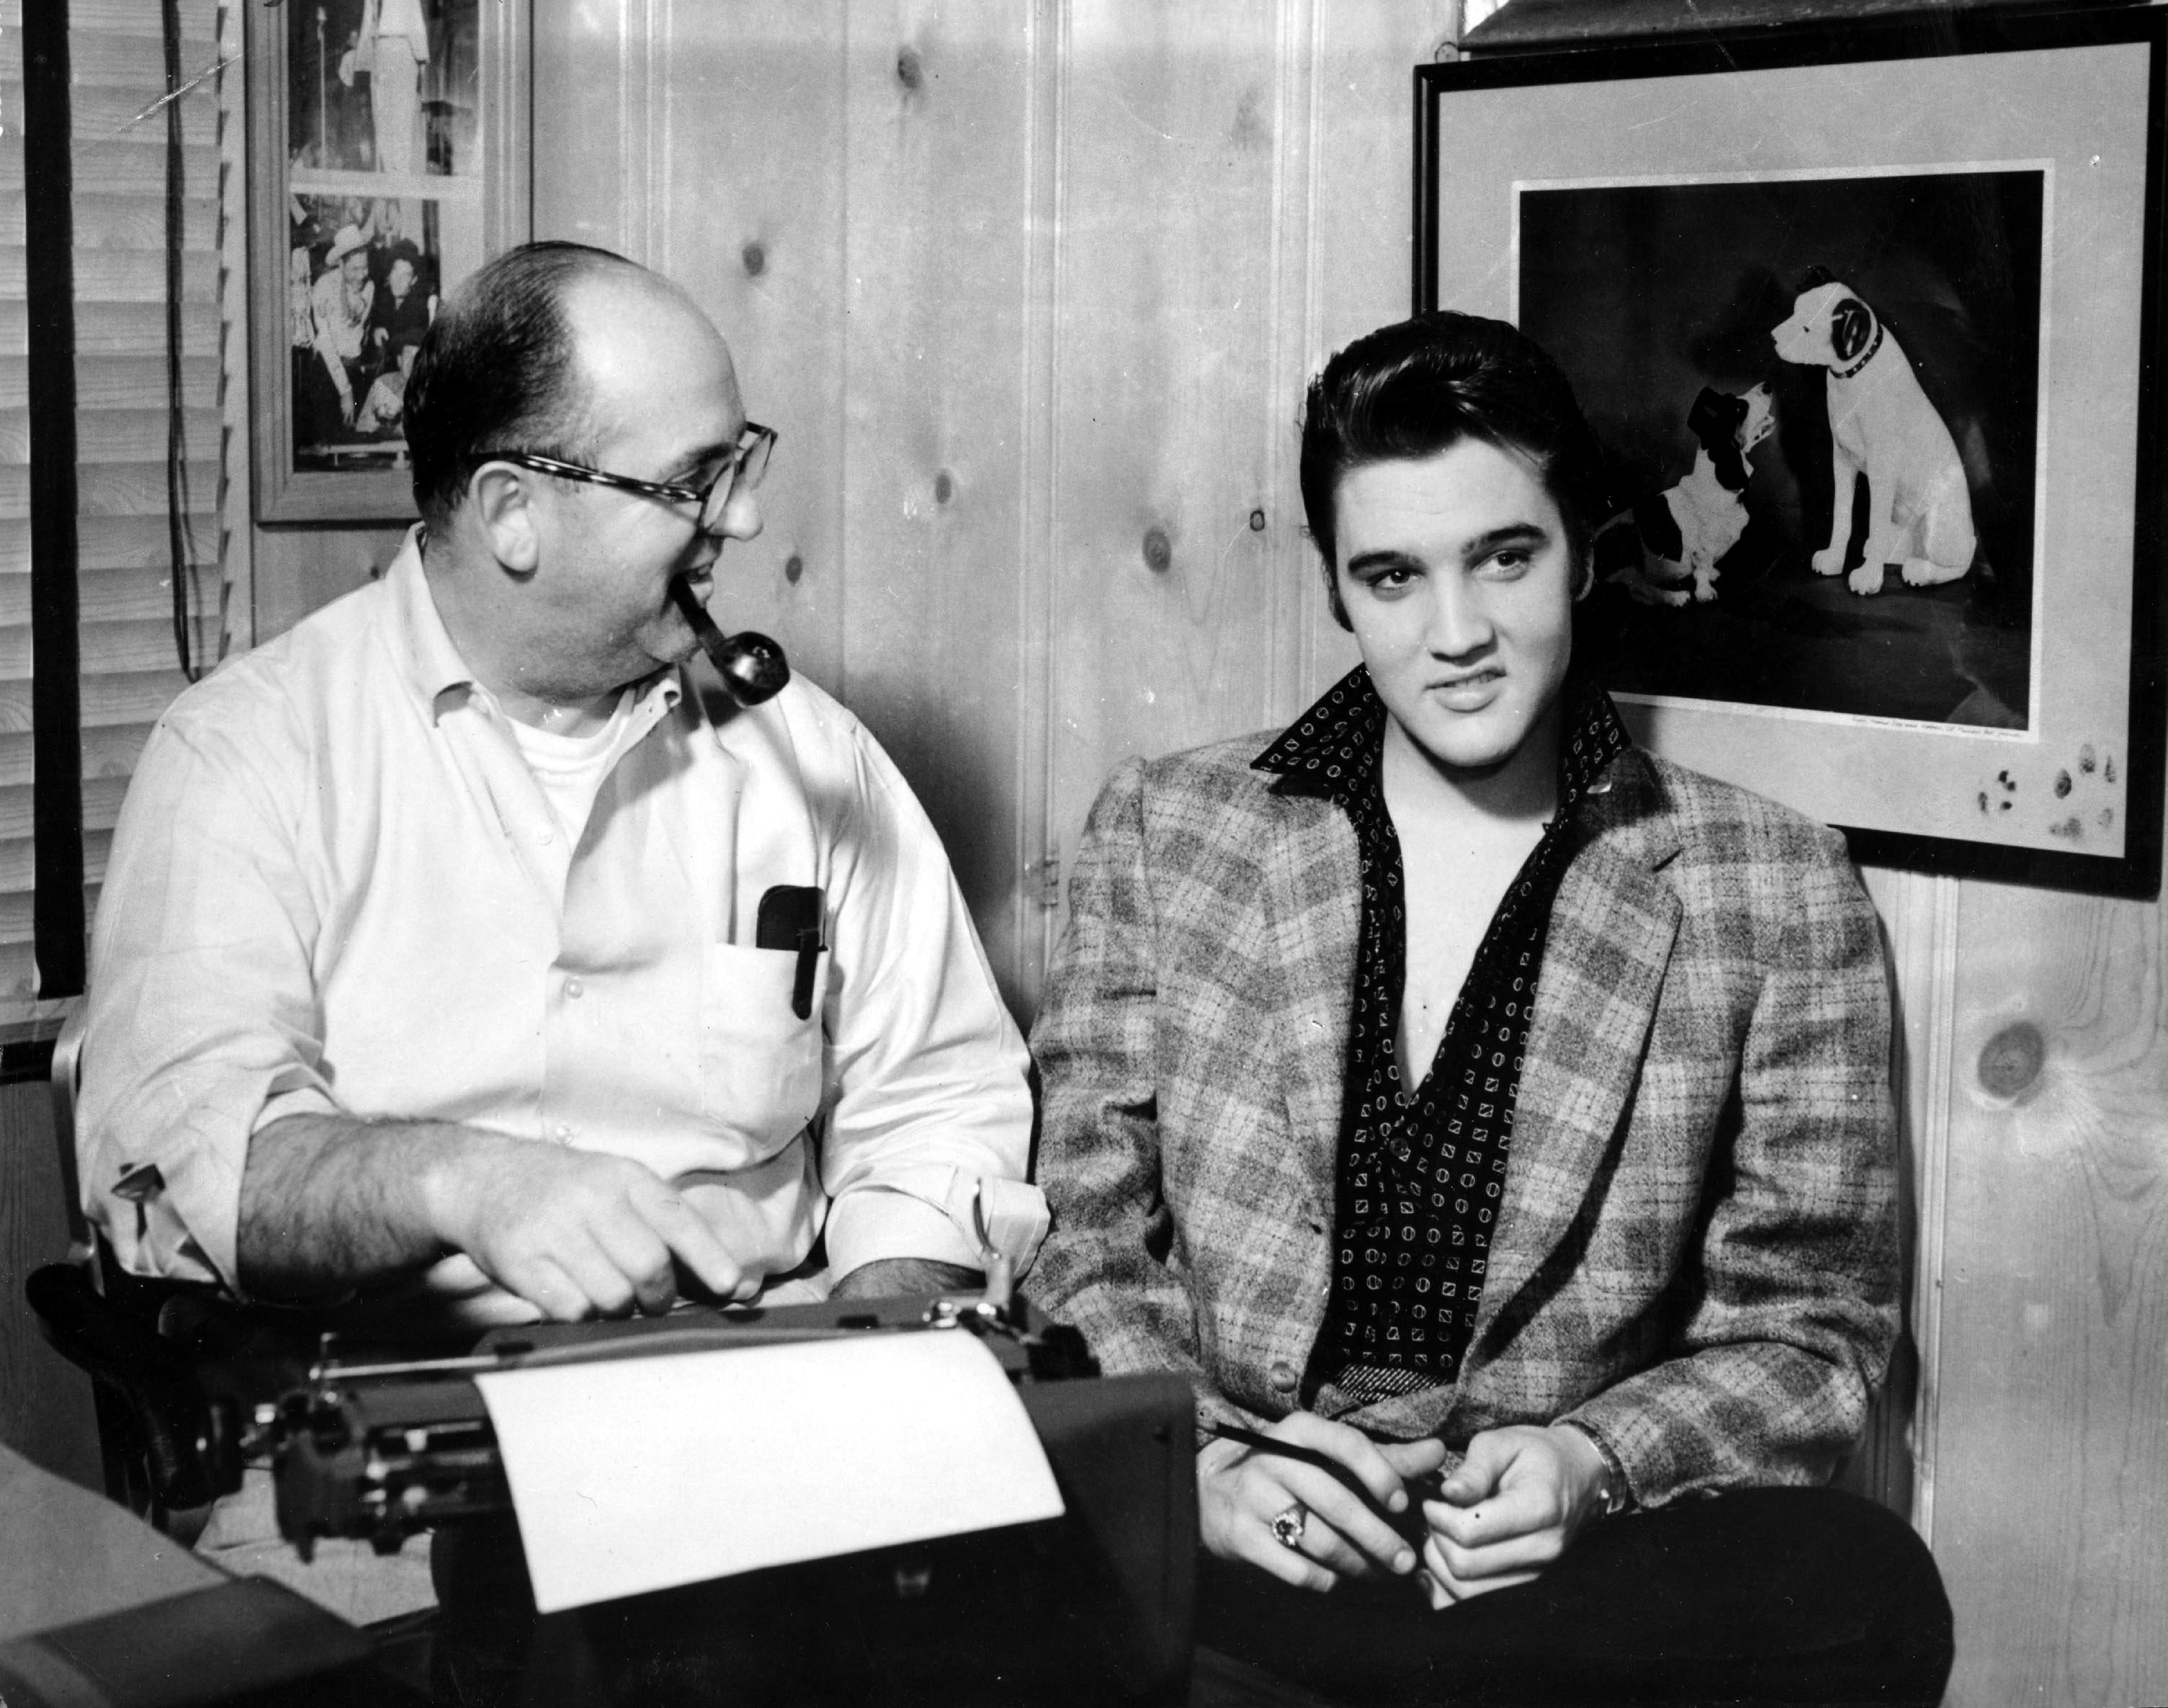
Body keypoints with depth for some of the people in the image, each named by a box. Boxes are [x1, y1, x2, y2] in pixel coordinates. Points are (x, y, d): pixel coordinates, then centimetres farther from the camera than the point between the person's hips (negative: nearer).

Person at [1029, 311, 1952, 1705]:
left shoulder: (1773, 894, 4)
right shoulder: (1164, 833, 8)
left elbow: (1810, 1334, 7)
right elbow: (1084, 1251, 9)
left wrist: (1594, 1463, -13)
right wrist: (1202, 1465, -11)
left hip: (1566, 1566, 2)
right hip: (1226, 1545, -1)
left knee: (1866, 1584, -32)